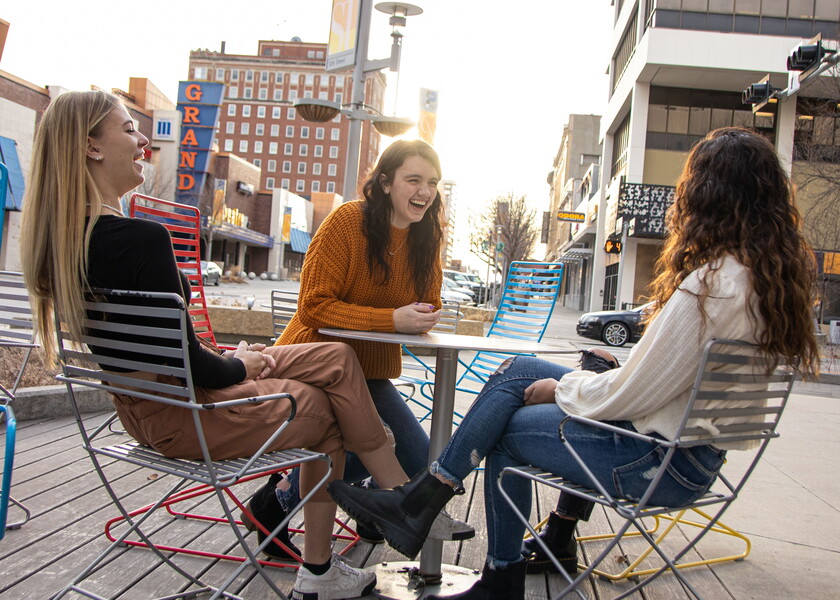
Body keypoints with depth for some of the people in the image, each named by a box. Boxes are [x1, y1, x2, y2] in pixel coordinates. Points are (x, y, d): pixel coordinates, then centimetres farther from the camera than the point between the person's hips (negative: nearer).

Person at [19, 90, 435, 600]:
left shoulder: (61, 237, 2)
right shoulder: (141, 239, -28)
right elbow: (186, 361, -24)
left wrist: (231, 357, 8)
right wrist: (239, 366, -3)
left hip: (140, 406, 9)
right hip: (183, 414, -9)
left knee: (338, 359, 12)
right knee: (329, 410, 11)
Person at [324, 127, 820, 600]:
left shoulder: (713, 285, -25)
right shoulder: (781, 273, 4)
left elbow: (629, 395, -21)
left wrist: (562, 387, -4)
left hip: (667, 461, -9)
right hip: (698, 443, 9)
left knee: (509, 427, 1)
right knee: (517, 371, 7)